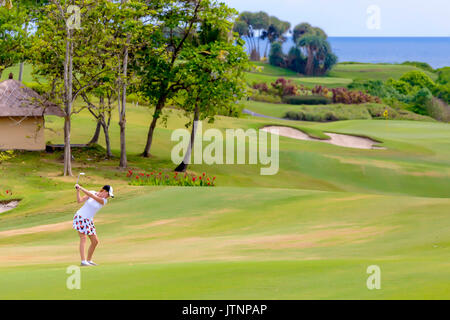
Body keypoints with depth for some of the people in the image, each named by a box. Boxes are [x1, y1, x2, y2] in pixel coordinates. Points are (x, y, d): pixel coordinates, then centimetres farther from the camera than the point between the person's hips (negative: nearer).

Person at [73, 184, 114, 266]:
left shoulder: (104, 201, -5)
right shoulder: (92, 192, -6)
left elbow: (92, 196, -21)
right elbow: (79, 200, -9)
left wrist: (81, 188, -26)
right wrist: (78, 191, -22)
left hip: (89, 221, 5)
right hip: (80, 217, -5)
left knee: (95, 241, 4)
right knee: (84, 238, -17)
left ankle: (89, 260, 19)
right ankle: (83, 261, -24)